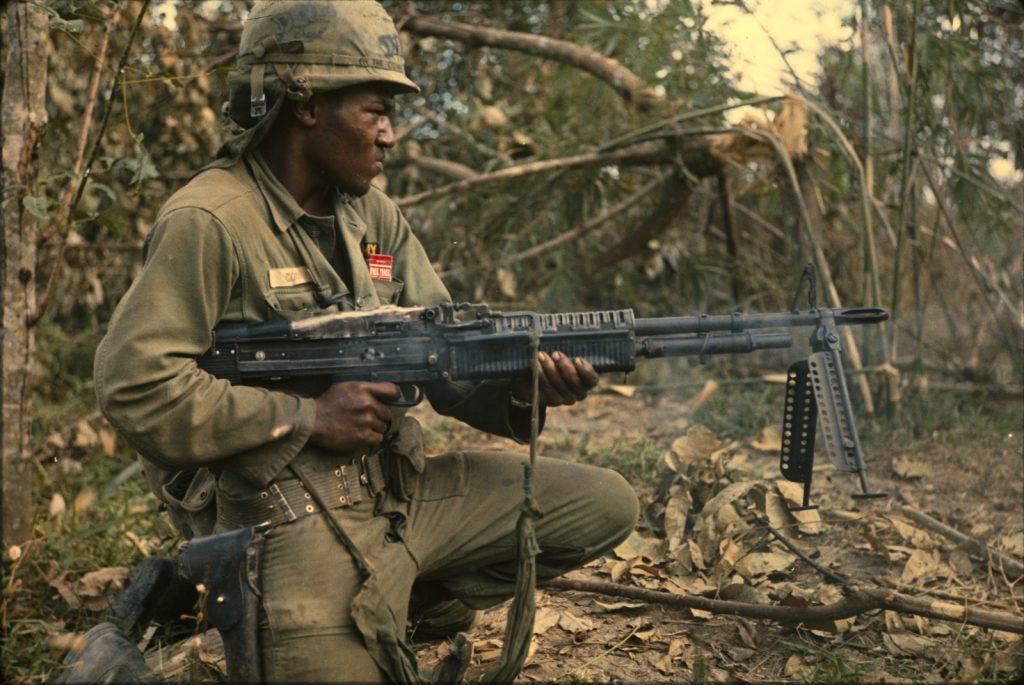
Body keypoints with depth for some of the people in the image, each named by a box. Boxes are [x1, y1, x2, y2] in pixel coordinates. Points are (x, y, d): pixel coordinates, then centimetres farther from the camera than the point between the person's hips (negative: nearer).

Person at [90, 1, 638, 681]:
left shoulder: (374, 214, 8)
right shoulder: (208, 223, -15)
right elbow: (134, 384, -20)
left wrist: (522, 385, -16)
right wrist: (307, 416, -18)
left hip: (404, 491, 7)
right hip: (296, 522, -7)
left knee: (605, 504, 7)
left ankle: (390, 608, 10)